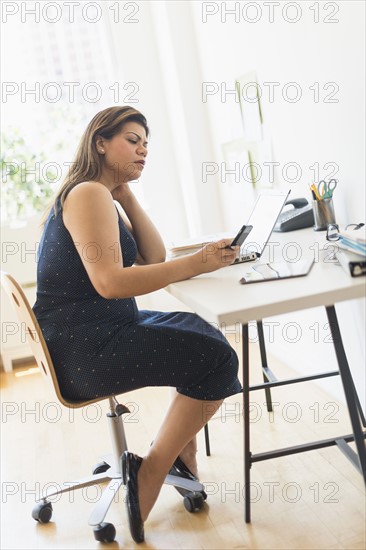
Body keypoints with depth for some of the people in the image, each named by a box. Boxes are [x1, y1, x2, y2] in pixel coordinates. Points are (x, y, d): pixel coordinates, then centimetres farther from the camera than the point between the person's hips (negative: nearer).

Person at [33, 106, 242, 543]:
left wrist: (126, 194, 4)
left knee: (204, 332, 14)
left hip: (98, 334, 10)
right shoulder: (87, 193, -15)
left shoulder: (105, 197, 16)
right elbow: (110, 281, -28)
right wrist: (195, 264, -27)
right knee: (217, 358, -13)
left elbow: (153, 258, 8)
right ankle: (150, 474, -2)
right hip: (83, 348, -10)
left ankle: (179, 450, 19)